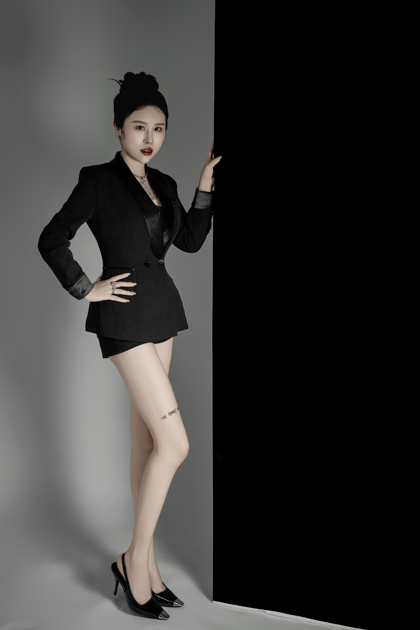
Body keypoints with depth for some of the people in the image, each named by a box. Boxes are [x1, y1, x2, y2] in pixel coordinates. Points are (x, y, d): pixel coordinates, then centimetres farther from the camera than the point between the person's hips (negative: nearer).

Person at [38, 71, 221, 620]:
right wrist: (86, 289, -8)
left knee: (145, 438, 11)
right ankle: (136, 560, 5)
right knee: (174, 443, -11)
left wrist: (206, 187, 8)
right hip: (126, 315, -7)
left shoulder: (163, 184, 13)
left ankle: (144, 560, 22)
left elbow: (190, 242, 14)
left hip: (161, 309, 8)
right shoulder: (98, 180, -7)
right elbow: (52, 240, -8)